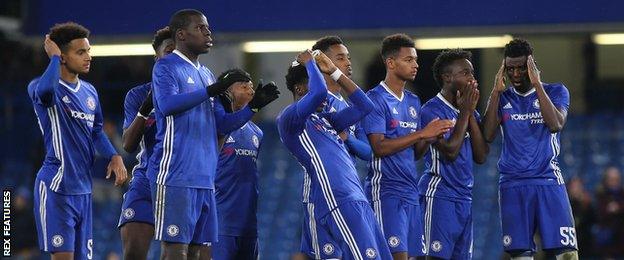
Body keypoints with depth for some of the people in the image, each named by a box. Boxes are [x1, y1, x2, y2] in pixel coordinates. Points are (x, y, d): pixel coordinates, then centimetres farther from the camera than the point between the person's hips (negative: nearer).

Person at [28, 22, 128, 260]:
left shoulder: (89, 91, 15)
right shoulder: (39, 87, -9)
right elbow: (45, 89, -35)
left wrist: (114, 157, 6)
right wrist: (54, 57, -18)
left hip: (83, 188, 8)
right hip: (55, 187, -8)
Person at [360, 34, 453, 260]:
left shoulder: (413, 102, 17)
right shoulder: (376, 99, -7)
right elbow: (379, 148, -16)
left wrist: (430, 137, -2)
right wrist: (422, 133, -17)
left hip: (410, 190, 8)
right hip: (385, 189, -8)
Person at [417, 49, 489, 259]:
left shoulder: (470, 112, 15)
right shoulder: (431, 110, -9)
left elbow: (481, 157, 6)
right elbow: (450, 151, -19)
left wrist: (471, 113, 1)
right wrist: (465, 111, -11)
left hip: (465, 197, 8)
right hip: (440, 196, -8)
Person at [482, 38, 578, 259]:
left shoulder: (555, 91, 5)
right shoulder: (502, 97, 12)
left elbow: (556, 124, -14)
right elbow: (487, 135, -2)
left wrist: (537, 85, -14)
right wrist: (496, 91, -4)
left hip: (549, 182, -2)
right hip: (512, 185, 2)